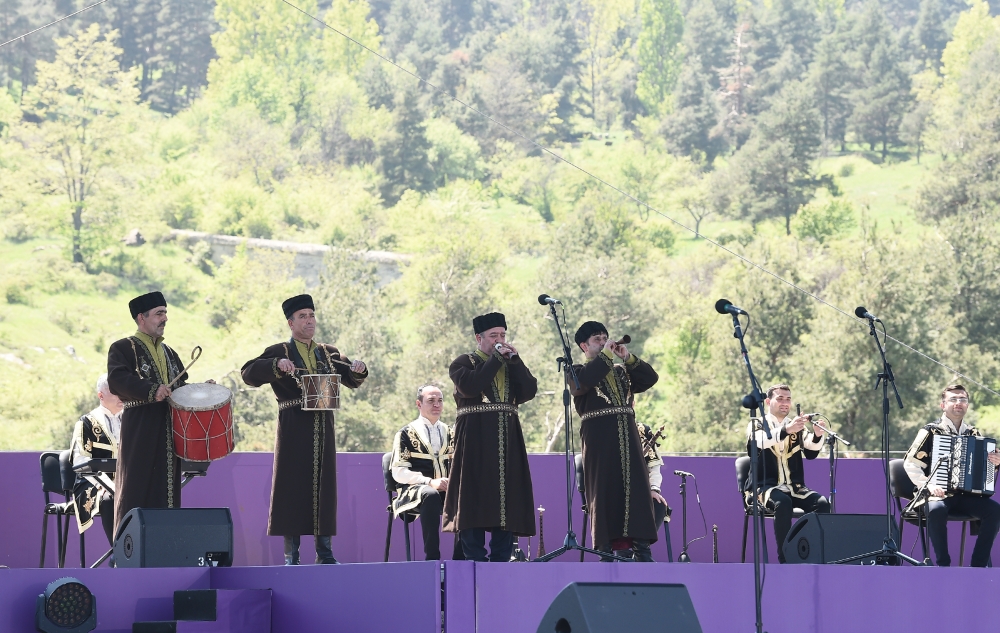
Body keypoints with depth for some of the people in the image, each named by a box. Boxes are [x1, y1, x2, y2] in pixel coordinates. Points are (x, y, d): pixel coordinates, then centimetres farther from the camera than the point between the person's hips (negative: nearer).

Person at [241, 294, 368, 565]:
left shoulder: (329, 353, 17)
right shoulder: (279, 352, 4)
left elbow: (352, 381, 18)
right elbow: (249, 374, -8)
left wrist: (358, 370, -5)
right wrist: (277, 365, -24)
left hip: (323, 428, 4)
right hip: (294, 429, -4)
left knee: (323, 486, 3)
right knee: (293, 487, -5)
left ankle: (324, 552, 7)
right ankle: (291, 554, -2)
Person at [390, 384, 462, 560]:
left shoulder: (450, 434, 21)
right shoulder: (406, 434, 7)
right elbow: (399, 472, -3)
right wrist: (429, 482, -17)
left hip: (447, 491, 4)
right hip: (415, 491, -4)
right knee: (431, 495, -40)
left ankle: (459, 557, -26)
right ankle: (432, 557, -37)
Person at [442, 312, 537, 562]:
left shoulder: (512, 365, 19)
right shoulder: (463, 363, 4)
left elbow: (529, 391, 4)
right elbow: (469, 387, -17)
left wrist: (514, 360, -3)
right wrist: (496, 359, -10)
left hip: (507, 442, 5)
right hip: (476, 442, -5)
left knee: (507, 502, 1)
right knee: (474, 502, -8)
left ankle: (501, 560, 4)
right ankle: (475, 562, -7)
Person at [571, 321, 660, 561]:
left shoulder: (621, 371, 21)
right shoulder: (579, 372, 6)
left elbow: (650, 378, 10)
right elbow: (583, 381, -18)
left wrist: (628, 358, 0)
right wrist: (606, 354, -11)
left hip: (628, 439, 5)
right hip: (599, 440, -5)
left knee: (636, 490, -2)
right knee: (604, 492, -6)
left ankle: (641, 548, -1)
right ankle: (606, 548, -4)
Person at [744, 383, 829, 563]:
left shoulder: (796, 427, 16)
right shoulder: (757, 426, 5)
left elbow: (811, 450, -5)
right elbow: (761, 441, -21)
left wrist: (817, 435, -29)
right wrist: (786, 430, -40)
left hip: (794, 487, 4)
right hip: (764, 486, -4)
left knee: (822, 503, -25)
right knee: (783, 502, -37)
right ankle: (785, 558, -32)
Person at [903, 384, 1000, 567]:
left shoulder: (973, 433, 14)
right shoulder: (931, 431, 0)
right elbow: (910, 463, -5)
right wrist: (928, 485, -20)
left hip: (967, 496, 4)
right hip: (939, 494, -4)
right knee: (936, 510, -38)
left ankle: (978, 566, -15)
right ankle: (943, 564, -23)